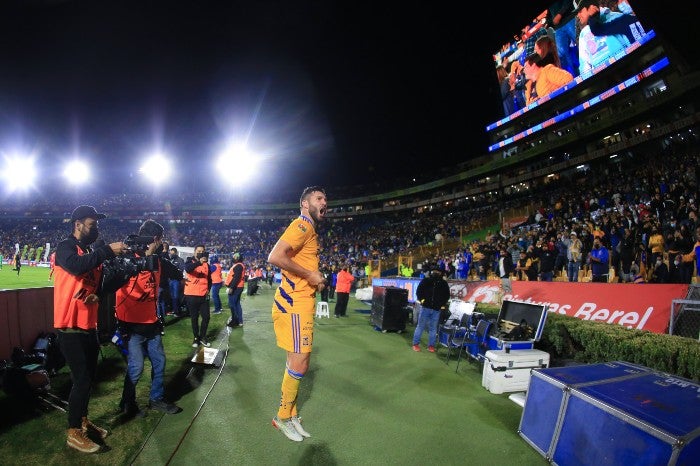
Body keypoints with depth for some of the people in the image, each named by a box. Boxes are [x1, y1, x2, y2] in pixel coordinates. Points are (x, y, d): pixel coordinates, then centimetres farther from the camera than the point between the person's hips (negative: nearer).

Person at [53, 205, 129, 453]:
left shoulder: (92, 252, 11)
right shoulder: (65, 247, -11)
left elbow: (100, 282, 16)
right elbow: (76, 266, -34)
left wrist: (97, 295, -5)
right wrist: (108, 250, -30)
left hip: (89, 325, 8)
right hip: (70, 326, -8)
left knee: (89, 376, 17)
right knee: (81, 379, -3)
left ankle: (83, 420, 34)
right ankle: (74, 432, 13)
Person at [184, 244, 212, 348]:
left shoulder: (206, 264, 9)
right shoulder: (190, 261, -3)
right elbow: (187, 269, -27)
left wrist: (208, 289, 4)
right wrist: (199, 262, -41)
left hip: (204, 295, 3)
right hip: (191, 295, -3)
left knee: (206, 316, 3)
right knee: (194, 318, 7)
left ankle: (203, 337, 20)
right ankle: (196, 337, 21)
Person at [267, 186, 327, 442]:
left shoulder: (310, 230, 17)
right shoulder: (302, 225, -14)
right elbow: (275, 257, -26)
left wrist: (315, 278, 7)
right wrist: (310, 275, -18)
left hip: (301, 302, 10)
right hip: (295, 303, -10)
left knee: (298, 362, 16)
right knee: (298, 364, 0)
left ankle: (291, 415, 30)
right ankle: (283, 416, 20)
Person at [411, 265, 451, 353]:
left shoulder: (443, 283, 5)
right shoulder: (425, 281, 0)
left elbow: (447, 295, 14)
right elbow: (418, 291, 3)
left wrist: (443, 304, 6)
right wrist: (421, 300, -8)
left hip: (437, 309, 2)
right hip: (425, 307, -1)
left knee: (433, 328, 7)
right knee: (420, 326, 3)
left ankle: (431, 345, 17)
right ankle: (416, 344, 11)